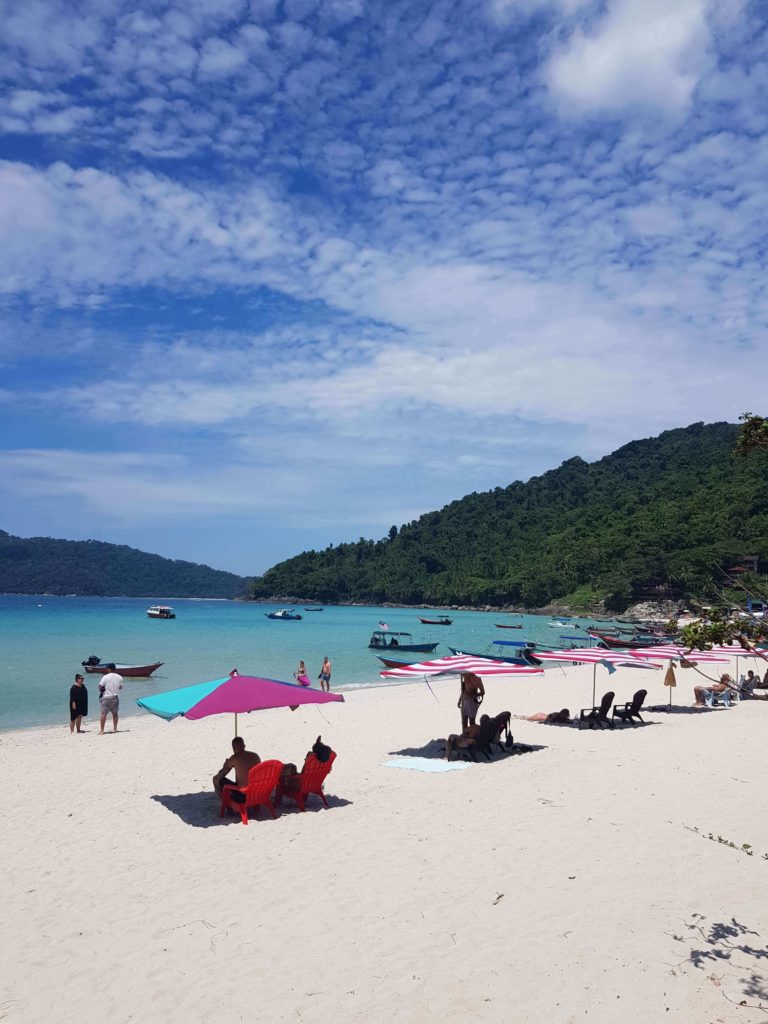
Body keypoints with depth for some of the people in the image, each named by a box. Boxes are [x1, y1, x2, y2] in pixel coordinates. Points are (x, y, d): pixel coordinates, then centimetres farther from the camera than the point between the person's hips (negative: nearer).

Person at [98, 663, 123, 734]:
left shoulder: (105, 677, -12)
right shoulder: (119, 677, 0)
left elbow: (100, 687, -9)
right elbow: (120, 687, 10)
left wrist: (101, 689, 12)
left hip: (106, 697, -4)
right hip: (116, 697, 4)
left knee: (104, 713, 0)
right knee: (115, 713, 14)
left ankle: (101, 730, -3)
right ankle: (115, 729, 20)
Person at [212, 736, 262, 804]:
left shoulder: (234, 758, -9)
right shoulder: (256, 756, 5)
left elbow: (220, 776, -2)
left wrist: (226, 764, 17)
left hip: (242, 796, -6)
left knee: (216, 779, 12)